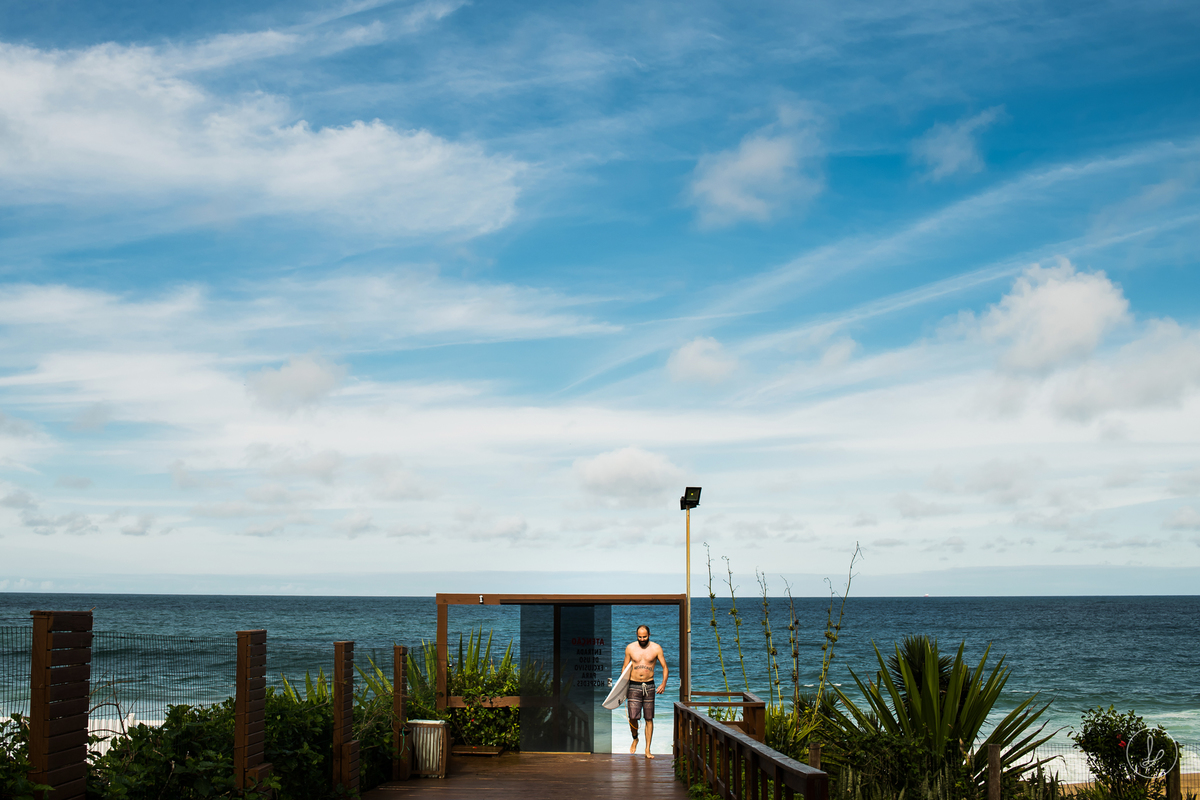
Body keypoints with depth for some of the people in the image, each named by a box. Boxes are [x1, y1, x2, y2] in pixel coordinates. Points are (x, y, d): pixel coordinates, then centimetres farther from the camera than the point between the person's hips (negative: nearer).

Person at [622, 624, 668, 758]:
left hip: (649, 686, 0)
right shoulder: (630, 648, 2)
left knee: (649, 719, 2)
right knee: (633, 717, -8)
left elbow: (665, 667, 3)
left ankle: (647, 750, 8)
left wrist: (664, 683, -12)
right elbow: (625, 667, 9)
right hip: (634, 686, 0)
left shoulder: (656, 649, 0)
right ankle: (635, 739, 23)